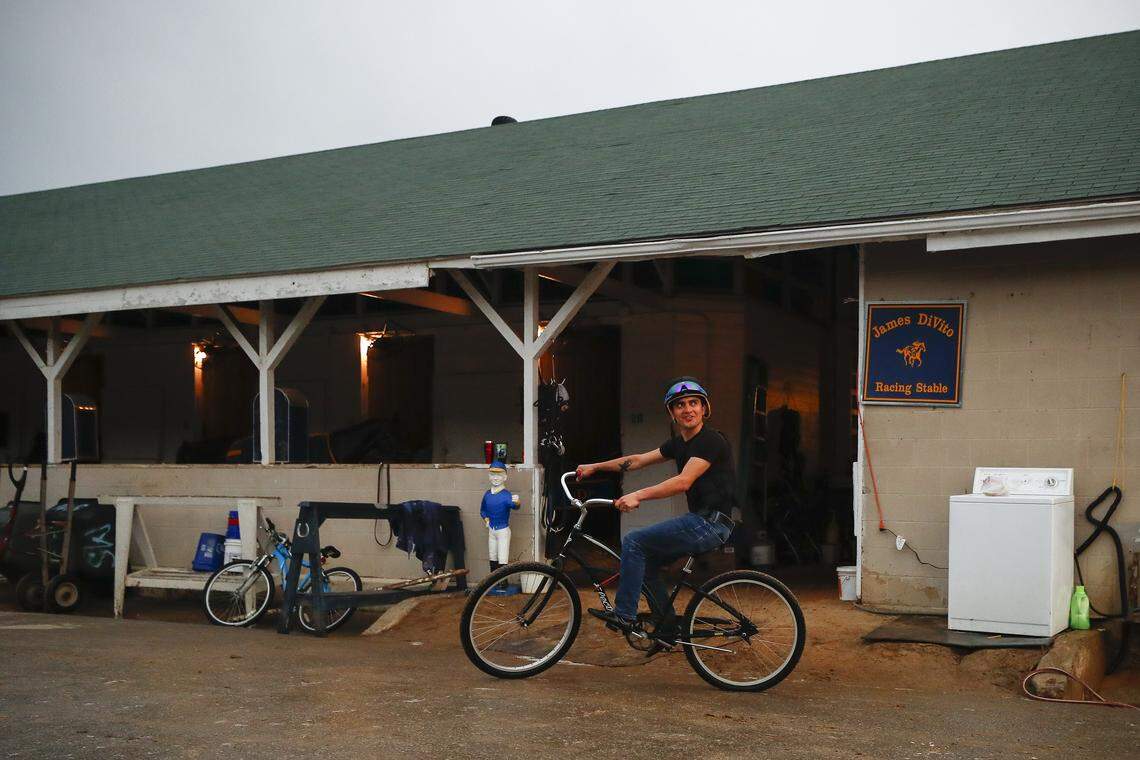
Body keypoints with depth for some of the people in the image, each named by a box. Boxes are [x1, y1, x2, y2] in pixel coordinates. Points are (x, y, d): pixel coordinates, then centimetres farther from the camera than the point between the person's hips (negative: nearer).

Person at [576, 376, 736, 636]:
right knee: (647, 561, 13)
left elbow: (683, 481, -24)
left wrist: (638, 496, -27)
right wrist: (594, 467, 16)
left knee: (634, 542, -10)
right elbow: (638, 460, 18)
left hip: (711, 523, -9)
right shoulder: (678, 443, 14)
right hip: (701, 521, 9)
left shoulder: (711, 440, -14)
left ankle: (624, 615, -3)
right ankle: (669, 628, 20)